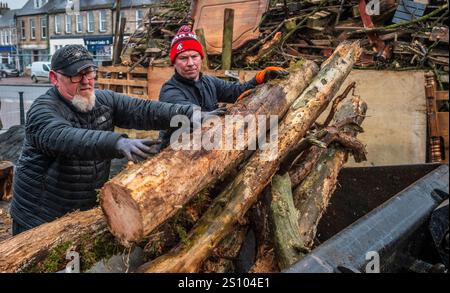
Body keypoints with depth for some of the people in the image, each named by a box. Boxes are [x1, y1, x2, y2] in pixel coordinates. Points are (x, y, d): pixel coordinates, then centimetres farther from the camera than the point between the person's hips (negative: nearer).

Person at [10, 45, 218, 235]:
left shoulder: (104, 101, 0)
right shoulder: (43, 110, -19)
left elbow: (143, 110, -9)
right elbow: (66, 139, -39)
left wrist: (191, 114, -23)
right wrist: (118, 143, -55)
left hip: (87, 211, 5)